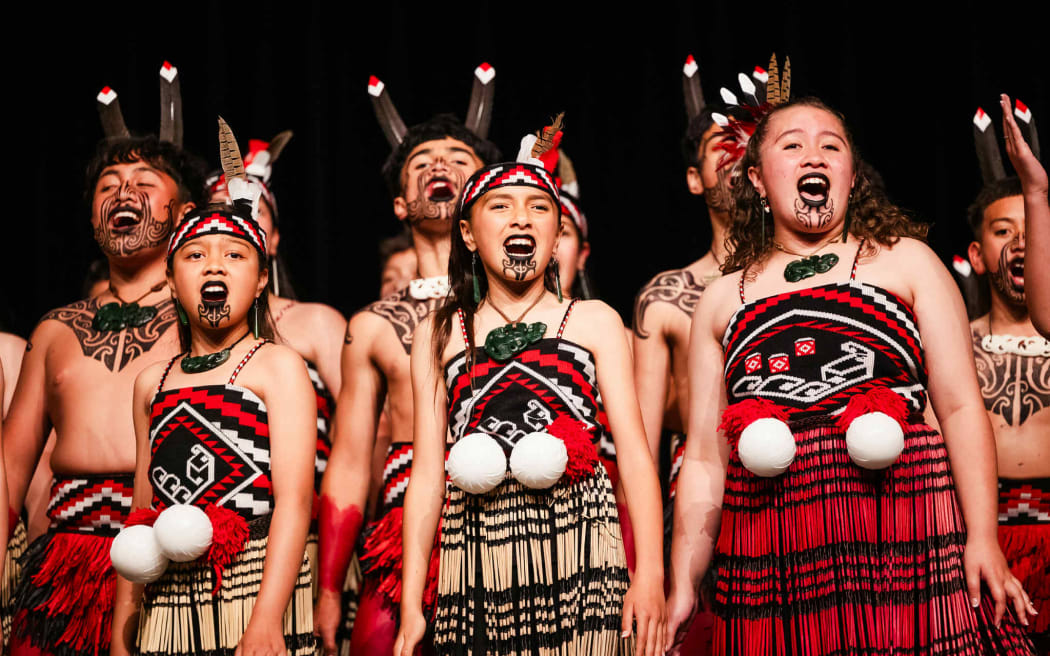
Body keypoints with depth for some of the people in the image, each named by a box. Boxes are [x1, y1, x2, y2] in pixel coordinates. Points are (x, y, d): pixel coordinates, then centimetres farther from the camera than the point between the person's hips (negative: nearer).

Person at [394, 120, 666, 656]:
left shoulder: (594, 322, 10)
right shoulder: (437, 335, 13)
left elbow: (634, 451, 3)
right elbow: (427, 473, 11)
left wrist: (650, 573, -8)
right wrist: (411, 605, 5)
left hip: (580, 549, -1)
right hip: (476, 559, 1)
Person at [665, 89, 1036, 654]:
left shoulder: (905, 262, 11)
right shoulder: (723, 299, 16)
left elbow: (961, 406, 3)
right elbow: (705, 459, 13)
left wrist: (982, 537, -8)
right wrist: (682, 586, 6)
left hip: (904, 536, -1)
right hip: (770, 557, 1)